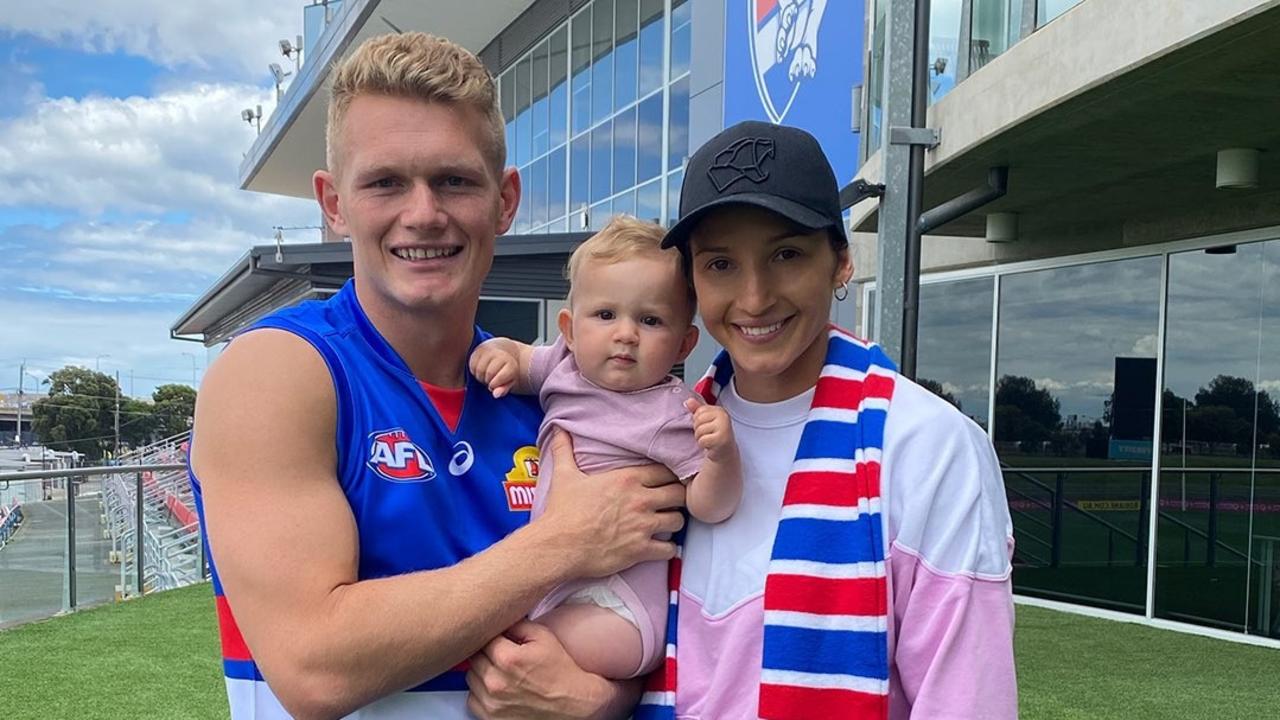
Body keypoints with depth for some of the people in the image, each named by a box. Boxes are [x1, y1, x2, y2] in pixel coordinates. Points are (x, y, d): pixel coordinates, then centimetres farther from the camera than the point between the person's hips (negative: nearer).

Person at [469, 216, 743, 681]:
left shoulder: (670, 413, -15)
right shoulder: (565, 367, 3)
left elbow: (710, 507, -14)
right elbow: (522, 359, 24)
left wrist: (722, 454, -33)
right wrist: (499, 351, 0)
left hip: (615, 601, -6)